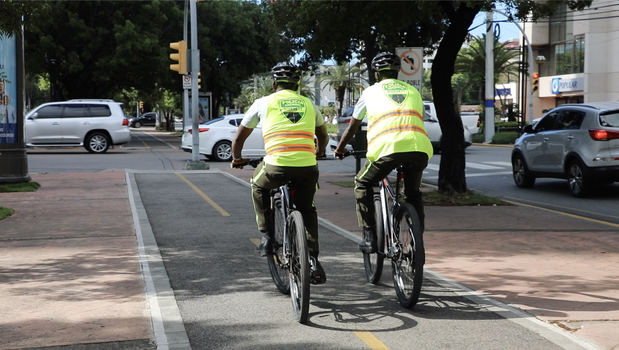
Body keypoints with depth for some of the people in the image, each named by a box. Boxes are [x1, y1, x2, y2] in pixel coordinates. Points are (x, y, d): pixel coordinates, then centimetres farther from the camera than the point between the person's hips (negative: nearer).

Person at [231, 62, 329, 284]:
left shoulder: (264, 103, 14)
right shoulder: (308, 104, 21)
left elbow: (239, 137, 21)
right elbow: (323, 136, 37)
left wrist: (236, 158, 40)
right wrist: (319, 152, 58)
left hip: (277, 166, -2)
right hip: (307, 167, 3)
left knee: (258, 186, 30)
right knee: (307, 209, 26)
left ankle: (267, 237, 24)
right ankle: (313, 261, 14)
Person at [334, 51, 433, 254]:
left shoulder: (371, 92, 20)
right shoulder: (413, 91, 28)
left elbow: (352, 127, 29)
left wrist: (340, 149, 46)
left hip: (388, 148, -3)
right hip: (419, 148, 3)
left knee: (362, 184, 19)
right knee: (413, 193, 26)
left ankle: (369, 237, 10)